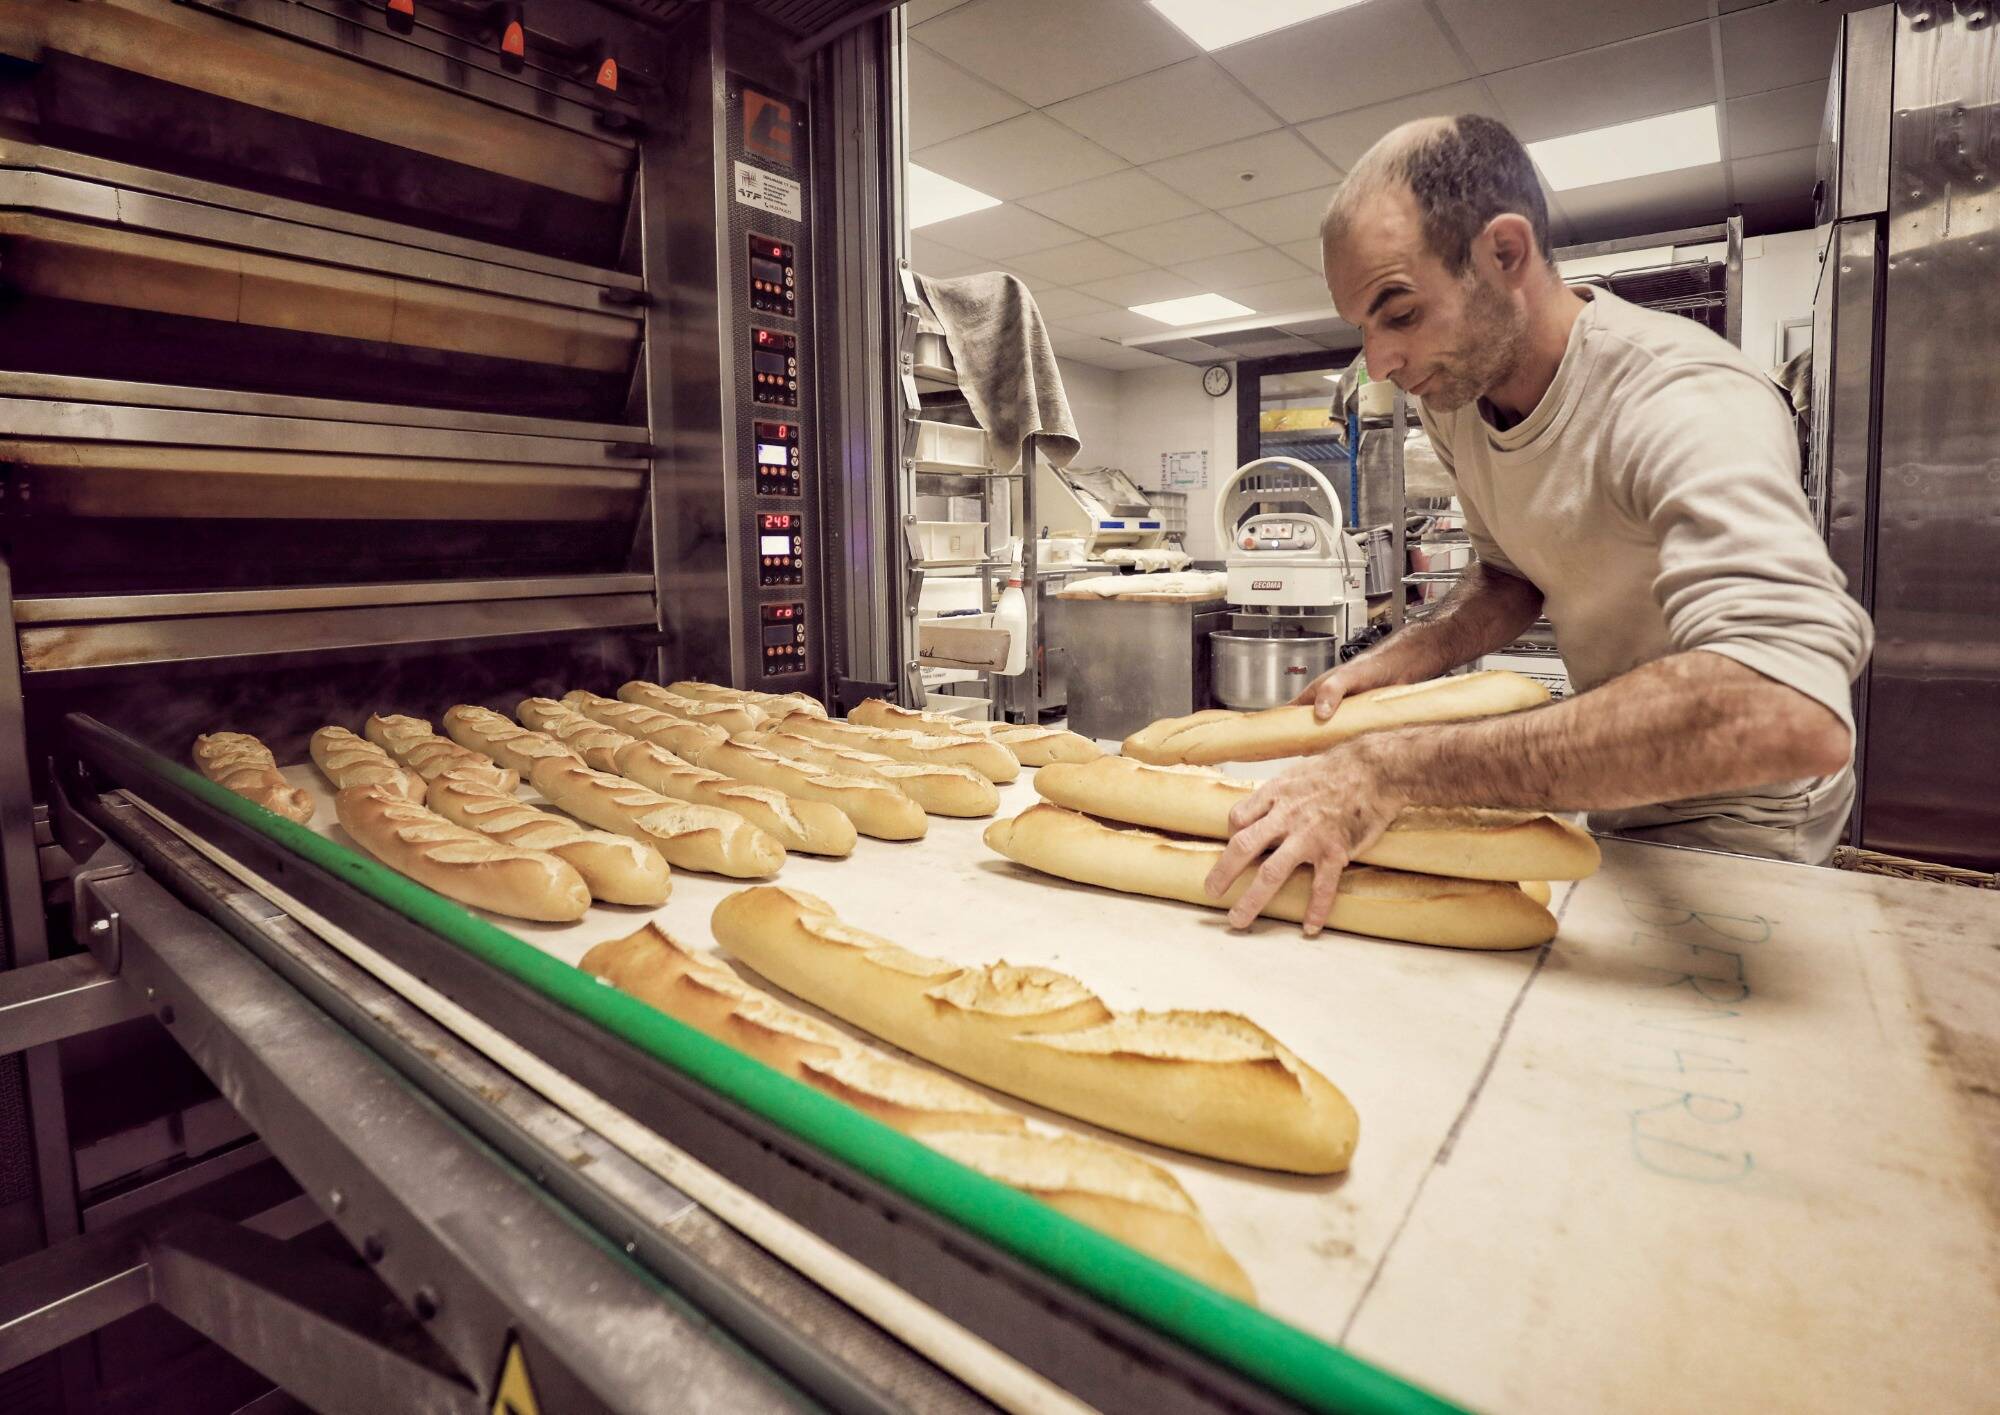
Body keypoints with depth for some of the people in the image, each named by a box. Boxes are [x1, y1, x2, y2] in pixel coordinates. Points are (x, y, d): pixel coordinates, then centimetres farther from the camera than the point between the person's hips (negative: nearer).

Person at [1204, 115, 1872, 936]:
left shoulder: (1686, 402, -33)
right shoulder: (1452, 386, -8)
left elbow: (1789, 715, -48)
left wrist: (1397, 768, -49)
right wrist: (1405, 658, -14)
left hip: (1730, 811, -6)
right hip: (1615, 781, 6)